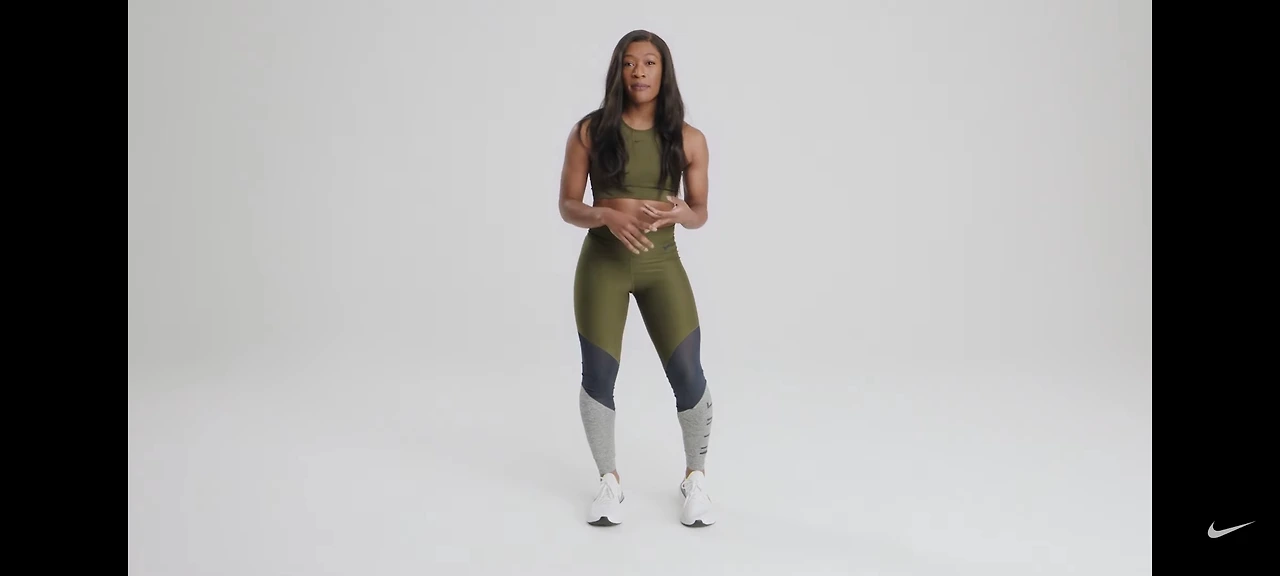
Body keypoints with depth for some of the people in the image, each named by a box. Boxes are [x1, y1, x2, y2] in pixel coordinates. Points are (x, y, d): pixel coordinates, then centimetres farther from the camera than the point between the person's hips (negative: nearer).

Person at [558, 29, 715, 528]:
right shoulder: (589, 131, -5)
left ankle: (696, 479, 20)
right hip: (602, 263, 0)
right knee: (598, 377, 2)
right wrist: (607, 215, -21)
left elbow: (700, 214, 6)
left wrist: (679, 212, -17)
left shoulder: (688, 139, -1)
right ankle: (610, 482, 25)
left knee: (688, 377, -5)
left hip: (662, 264, 1)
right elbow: (567, 206, -1)